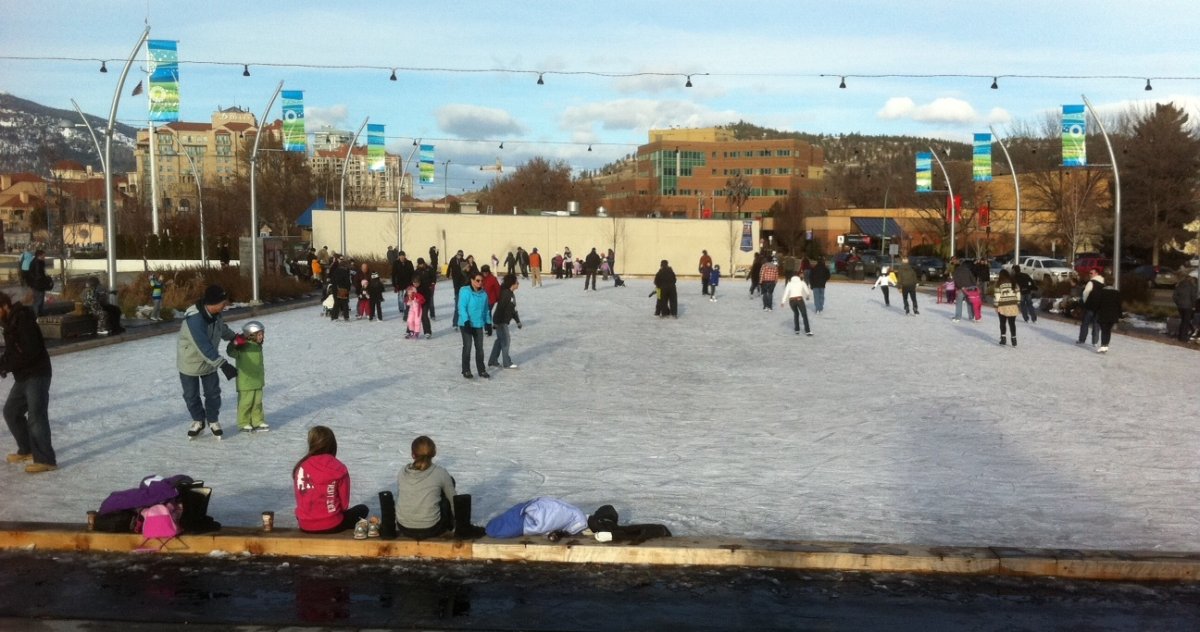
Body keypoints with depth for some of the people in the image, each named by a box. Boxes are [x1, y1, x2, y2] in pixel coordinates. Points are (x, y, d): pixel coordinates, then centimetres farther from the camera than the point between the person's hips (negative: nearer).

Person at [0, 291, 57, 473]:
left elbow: (30, 352, -26)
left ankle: (46, 460, -6)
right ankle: (26, 450, 31)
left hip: (37, 375, -10)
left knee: (36, 417, -10)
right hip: (23, 376, 10)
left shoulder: (24, 320, -18)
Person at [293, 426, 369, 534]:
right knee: (362, 509, 22)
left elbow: (299, 499, 5)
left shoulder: (300, 466, -5)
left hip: (305, 526, 5)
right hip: (331, 526, -5)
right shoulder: (339, 469, -12)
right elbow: (344, 504, -3)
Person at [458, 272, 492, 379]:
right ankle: (466, 370, 9)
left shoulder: (484, 294, 5)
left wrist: (488, 323, 12)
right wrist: (466, 321, -22)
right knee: (467, 347, -3)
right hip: (466, 324, -5)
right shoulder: (465, 291, -11)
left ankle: (481, 370, 19)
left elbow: (486, 310, 13)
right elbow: (461, 307, -15)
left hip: (479, 325, 5)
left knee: (480, 348, 9)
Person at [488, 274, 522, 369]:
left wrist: (518, 321, 21)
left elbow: (513, 309, 19)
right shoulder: (505, 293, -20)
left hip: (504, 321, 10)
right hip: (501, 321, -10)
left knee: (500, 340, 15)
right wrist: (496, 322, -26)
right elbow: (500, 308, -24)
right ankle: (507, 363, 4)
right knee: (505, 341, -4)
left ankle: (492, 361, 22)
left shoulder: (511, 294, 10)